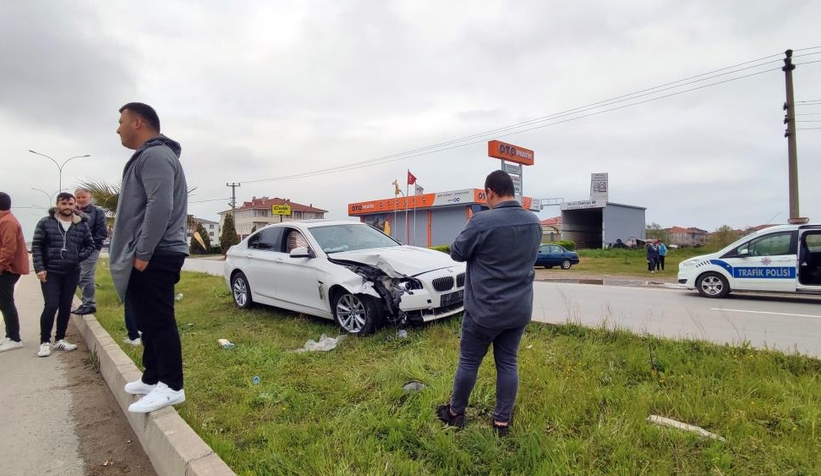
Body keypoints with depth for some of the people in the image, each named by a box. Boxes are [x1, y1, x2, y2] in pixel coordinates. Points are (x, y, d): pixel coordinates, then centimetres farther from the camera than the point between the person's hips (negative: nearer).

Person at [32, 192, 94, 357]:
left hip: (72, 273, 3)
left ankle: (59, 340, 22)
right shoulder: (45, 222, -3)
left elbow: (90, 245, 11)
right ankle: (45, 342, 7)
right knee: (51, 306, -8)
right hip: (50, 272, -3)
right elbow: (36, 246, -4)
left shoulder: (82, 224, 4)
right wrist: (39, 268, -11)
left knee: (66, 307, 9)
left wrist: (80, 256, -6)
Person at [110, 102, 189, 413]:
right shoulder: (148, 157, 23)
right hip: (150, 256, 11)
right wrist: (140, 252, 21)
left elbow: (160, 207, -24)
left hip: (155, 256, -11)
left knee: (159, 321, -7)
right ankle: (152, 379, 26)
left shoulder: (156, 155, -12)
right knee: (149, 321, 15)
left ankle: (171, 386, 1)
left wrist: (142, 253, -21)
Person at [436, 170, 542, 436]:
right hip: (519, 310, 6)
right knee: (508, 363, 15)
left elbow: (457, 253, -8)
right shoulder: (534, 223, 2)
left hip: (485, 310, -5)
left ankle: (455, 413, 30)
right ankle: (502, 421, 24)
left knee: (468, 362, 11)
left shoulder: (482, 222, -21)